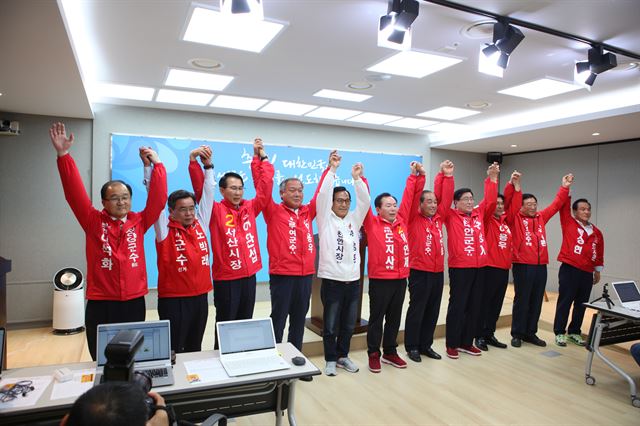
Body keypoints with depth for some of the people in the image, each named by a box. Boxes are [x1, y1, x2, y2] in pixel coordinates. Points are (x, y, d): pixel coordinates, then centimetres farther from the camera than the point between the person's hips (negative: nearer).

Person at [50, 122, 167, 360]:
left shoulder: (139, 222, 5)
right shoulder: (94, 222, 0)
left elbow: (158, 198, -2)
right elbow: (75, 194, -8)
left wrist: (157, 164, -8)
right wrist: (63, 155, -16)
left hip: (134, 302, 2)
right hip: (101, 304, -1)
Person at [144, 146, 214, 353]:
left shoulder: (200, 224, 6)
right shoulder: (165, 230, -4)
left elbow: (207, 194, 5)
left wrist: (207, 165, -2)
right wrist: (149, 166, -19)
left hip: (200, 296, 4)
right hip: (173, 299, -4)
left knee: (195, 349, 16)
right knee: (173, 351, 4)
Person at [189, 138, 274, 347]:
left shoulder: (250, 208, 5)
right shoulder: (216, 210, -6)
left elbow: (264, 185, 3)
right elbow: (201, 190, -20)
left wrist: (259, 157, 1)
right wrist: (197, 163, -32)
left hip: (249, 275, 5)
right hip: (226, 278, -4)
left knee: (245, 323, 16)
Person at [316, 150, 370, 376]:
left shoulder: (354, 219, 11)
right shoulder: (325, 219, -2)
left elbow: (365, 200, -1)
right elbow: (323, 195, -15)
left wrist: (357, 178, -13)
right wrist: (332, 169, -17)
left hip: (353, 281, 5)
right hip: (332, 281, -4)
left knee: (348, 325, 14)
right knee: (331, 326, 6)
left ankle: (343, 356, 31)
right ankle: (331, 360, 21)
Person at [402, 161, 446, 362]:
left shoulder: (438, 218, 10)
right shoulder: (414, 219, -5)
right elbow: (410, 197, -15)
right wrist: (418, 176, -18)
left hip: (438, 272, 6)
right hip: (419, 273, -6)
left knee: (433, 311, 13)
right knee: (416, 311, 3)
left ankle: (426, 345, 25)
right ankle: (412, 347, 15)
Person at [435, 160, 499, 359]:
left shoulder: (479, 214, 13)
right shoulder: (451, 216, -3)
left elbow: (489, 200, 18)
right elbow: (443, 198, -14)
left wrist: (492, 178, 12)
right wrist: (447, 176, -22)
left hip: (479, 267, 6)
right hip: (460, 268, -6)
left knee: (475, 307, 12)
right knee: (457, 306, 1)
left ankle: (467, 343, 24)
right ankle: (452, 344, 12)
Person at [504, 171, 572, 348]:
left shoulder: (541, 217, 16)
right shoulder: (514, 218, 0)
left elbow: (556, 205, 22)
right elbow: (509, 202, -14)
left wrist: (564, 188, 16)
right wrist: (513, 185, -27)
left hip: (541, 265, 6)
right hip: (522, 265, -6)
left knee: (536, 301, 11)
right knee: (521, 300, 0)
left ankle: (530, 333, 22)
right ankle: (517, 334, 10)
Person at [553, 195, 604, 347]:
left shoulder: (596, 232, 11)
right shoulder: (568, 224, -1)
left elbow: (599, 253, 18)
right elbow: (563, 207, -9)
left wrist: (598, 270, 20)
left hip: (587, 273, 5)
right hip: (569, 270, -4)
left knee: (581, 304, 11)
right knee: (564, 302, 1)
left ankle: (574, 332, 24)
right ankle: (560, 333, 10)